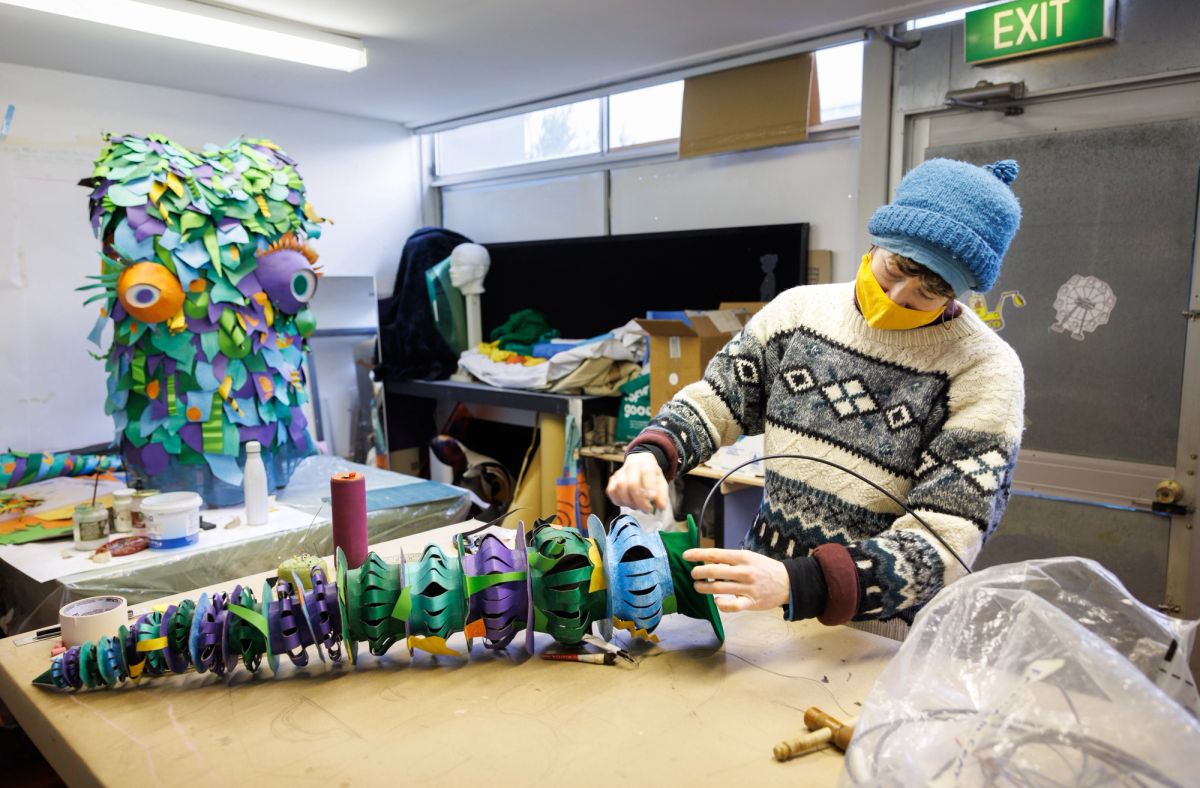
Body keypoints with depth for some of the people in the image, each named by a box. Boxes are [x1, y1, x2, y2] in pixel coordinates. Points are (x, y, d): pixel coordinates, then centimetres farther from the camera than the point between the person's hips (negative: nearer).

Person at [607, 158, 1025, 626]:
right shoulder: (800, 309, 0)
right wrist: (651, 455, -16)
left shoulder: (984, 372, -12)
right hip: (761, 598, 1)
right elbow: (713, 402, 7)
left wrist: (795, 583, -32)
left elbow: (943, 543, -18)